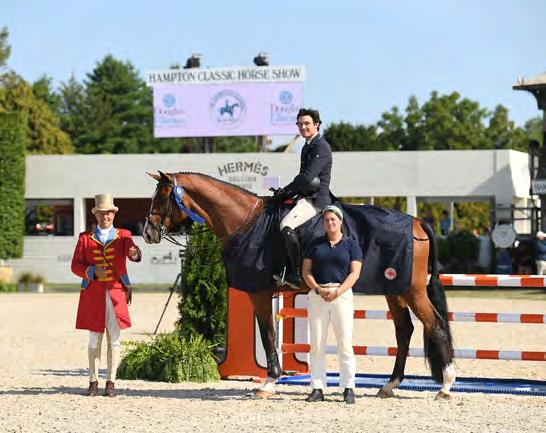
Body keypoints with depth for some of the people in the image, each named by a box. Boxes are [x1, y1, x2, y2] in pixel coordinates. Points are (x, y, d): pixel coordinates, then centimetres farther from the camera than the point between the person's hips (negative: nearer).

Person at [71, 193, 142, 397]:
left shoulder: (123, 236, 7)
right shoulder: (85, 237, 8)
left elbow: (131, 251, -14)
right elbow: (75, 265, 2)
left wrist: (134, 253, -39)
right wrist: (92, 271, -17)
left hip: (116, 292, 0)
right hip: (93, 294, 0)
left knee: (114, 338, 1)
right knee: (95, 338, 4)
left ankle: (111, 382, 6)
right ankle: (93, 381, 11)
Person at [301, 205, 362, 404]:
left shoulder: (351, 245, 6)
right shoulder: (315, 245, 12)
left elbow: (354, 273, -2)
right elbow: (306, 271, 7)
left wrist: (337, 292, -15)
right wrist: (318, 289, -11)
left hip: (342, 294, -2)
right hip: (317, 295, 2)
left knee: (345, 343, -4)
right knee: (316, 344, 2)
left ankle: (348, 388, 1)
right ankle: (317, 388, 7)